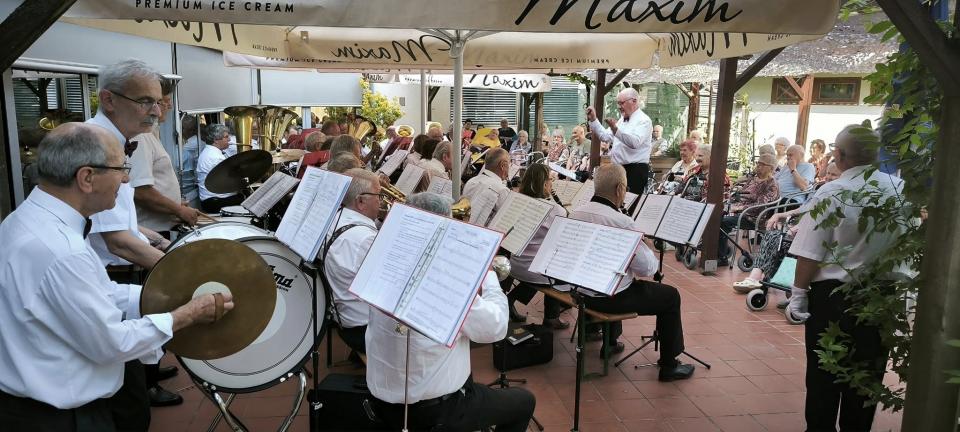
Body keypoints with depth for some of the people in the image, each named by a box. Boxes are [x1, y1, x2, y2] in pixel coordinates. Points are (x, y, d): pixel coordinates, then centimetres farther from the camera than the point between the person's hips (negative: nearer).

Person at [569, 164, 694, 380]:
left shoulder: (575, 213, -3)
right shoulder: (622, 222, -25)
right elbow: (647, 268, -18)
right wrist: (644, 246, 3)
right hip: (610, 298, -7)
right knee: (670, 296, 11)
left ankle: (610, 342, 48)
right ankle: (669, 365, 20)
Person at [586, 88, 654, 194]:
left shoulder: (643, 120, -10)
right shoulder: (622, 120, 18)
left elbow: (635, 142, -27)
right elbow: (605, 136, 16)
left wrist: (616, 129, -36)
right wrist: (593, 120, 8)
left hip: (635, 170, -8)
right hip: (618, 169, 8)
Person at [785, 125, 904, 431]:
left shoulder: (831, 194, -17)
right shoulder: (900, 189, -3)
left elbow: (809, 254, -17)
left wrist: (799, 293, -6)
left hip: (832, 294, -4)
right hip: (882, 295, 5)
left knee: (824, 372, 10)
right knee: (868, 370, 18)